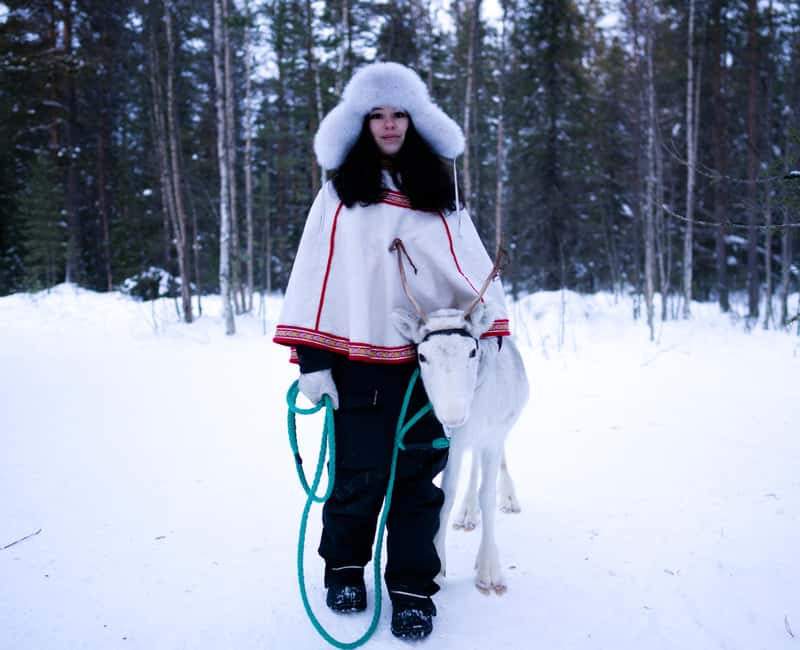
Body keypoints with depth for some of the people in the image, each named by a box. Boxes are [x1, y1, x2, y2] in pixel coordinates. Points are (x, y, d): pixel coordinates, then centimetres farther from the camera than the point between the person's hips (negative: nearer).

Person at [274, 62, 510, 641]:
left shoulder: (437, 190, 13)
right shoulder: (340, 193, 7)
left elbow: (471, 268, 10)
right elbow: (316, 272, 0)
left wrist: (490, 331, 0)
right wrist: (311, 358, -8)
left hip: (427, 356, 2)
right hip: (358, 357, -1)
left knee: (418, 473, 2)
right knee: (361, 471, 1)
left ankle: (413, 590, 15)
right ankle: (344, 567, 27)